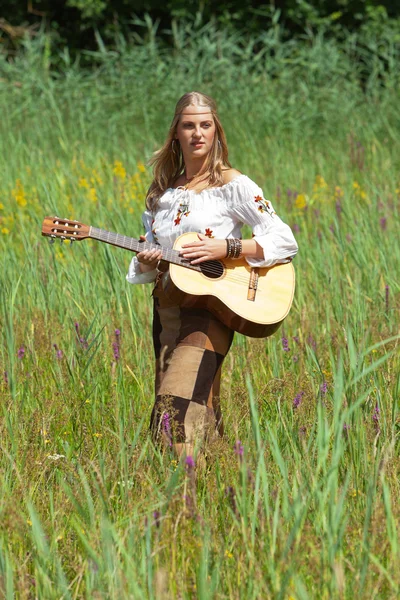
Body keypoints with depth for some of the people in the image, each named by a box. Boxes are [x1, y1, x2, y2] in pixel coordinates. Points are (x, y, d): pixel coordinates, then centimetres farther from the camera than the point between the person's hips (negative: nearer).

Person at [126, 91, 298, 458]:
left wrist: (224, 248, -18)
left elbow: (285, 242, -9)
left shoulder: (234, 186, -3)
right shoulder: (162, 191, 14)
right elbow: (145, 257, 19)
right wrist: (146, 262, -6)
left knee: (178, 407, -21)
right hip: (166, 312, 6)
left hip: (208, 308, -6)